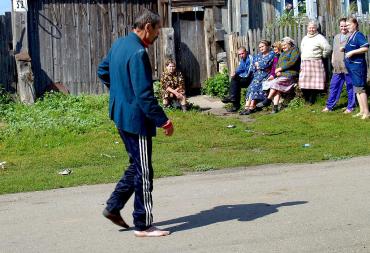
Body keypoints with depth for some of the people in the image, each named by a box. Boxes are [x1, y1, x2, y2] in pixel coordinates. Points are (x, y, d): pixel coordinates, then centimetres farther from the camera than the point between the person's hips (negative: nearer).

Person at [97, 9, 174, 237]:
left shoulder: (119, 44, 9)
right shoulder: (138, 53, -20)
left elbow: (103, 71, 23)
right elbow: (144, 94, -24)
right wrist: (163, 120, -19)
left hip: (121, 114, 10)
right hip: (136, 119, -10)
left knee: (137, 165, 21)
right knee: (144, 172, 0)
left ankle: (114, 206, 24)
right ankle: (144, 225, 8)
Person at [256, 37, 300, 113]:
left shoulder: (294, 50, 5)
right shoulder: (283, 53, 29)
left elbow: (292, 62, -10)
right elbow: (278, 64, 21)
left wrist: (280, 68, -9)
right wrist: (277, 71, -2)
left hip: (290, 74, -6)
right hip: (282, 75, 6)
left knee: (275, 82, -26)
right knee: (277, 88, -21)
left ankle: (268, 100, -18)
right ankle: (275, 107, -29)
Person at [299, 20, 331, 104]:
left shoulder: (319, 38, -3)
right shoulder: (305, 38, 18)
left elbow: (328, 48, -11)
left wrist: (322, 55, 0)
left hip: (315, 63, -6)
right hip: (304, 63, 6)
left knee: (315, 84, -8)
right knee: (303, 84, 1)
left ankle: (312, 101, 1)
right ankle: (306, 100, 13)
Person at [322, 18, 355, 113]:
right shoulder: (336, 37, 18)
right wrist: (333, 61, 16)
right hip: (337, 68, 6)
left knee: (350, 87, 2)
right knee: (334, 87, 9)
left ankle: (350, 107, 11)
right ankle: (329, 106, 16)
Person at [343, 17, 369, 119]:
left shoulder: (359, 35, -11)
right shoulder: (350, 37, 15)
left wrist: (352, 52, -21)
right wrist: (345, 49, 10)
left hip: (358, 65, -10)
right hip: (351, 65, 10)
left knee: (360, 88, -8)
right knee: (356, 89, 12)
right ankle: (362, 111, 18)